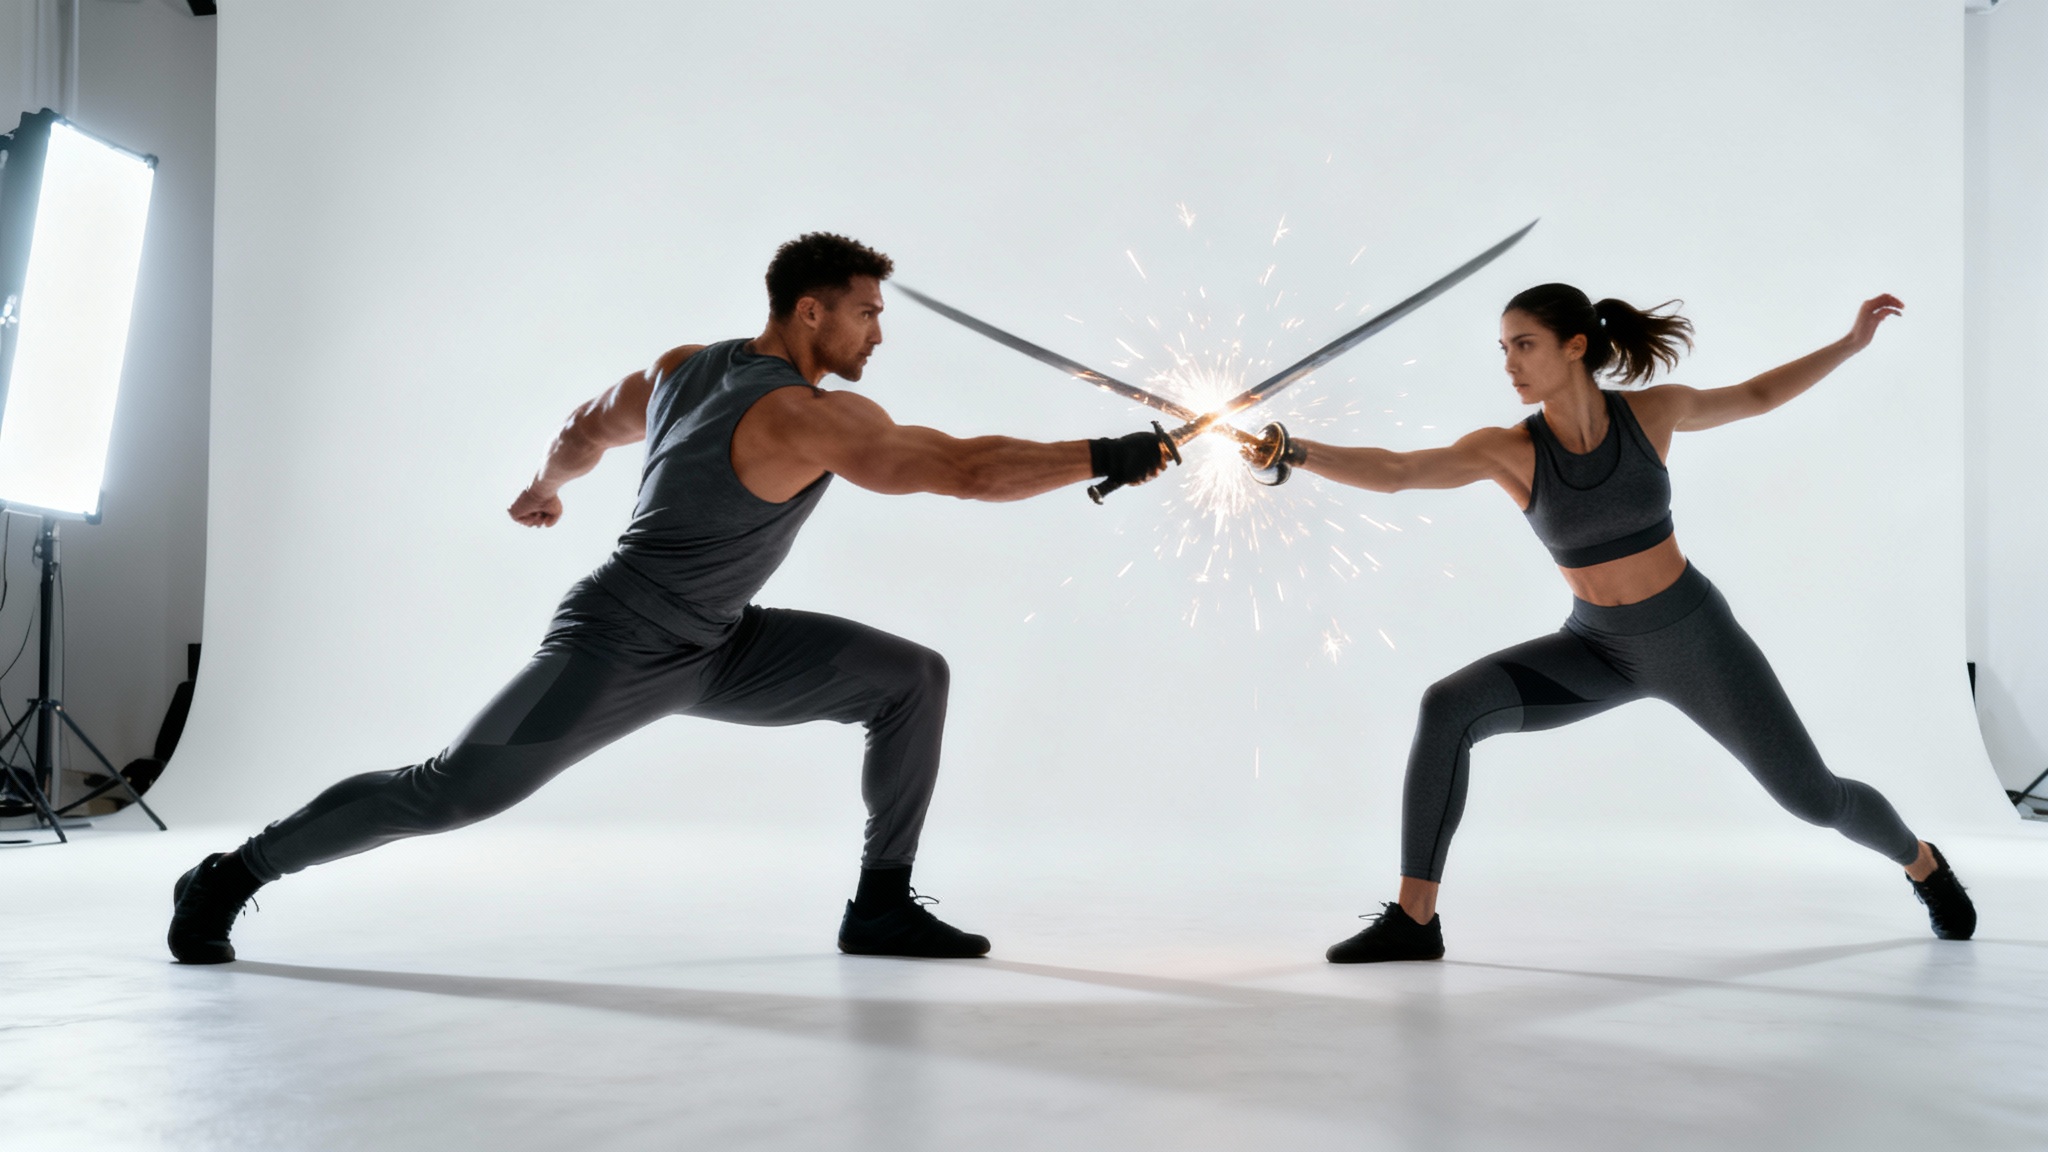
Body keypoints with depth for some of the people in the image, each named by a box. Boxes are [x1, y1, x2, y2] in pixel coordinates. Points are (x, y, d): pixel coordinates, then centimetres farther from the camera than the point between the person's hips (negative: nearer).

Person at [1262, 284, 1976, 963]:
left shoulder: (1650, 410, -12)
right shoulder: (1507, 451, -15)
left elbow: (1756, 396, 8)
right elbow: (1391, 472, -30)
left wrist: (1851, 342, 9)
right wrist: (1295, 454, -44)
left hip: (1694, 635, 0)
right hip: (1599, 649, 1)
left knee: (1811, 795, 8)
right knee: (1448, 708, -23)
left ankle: (1923, 862, 44)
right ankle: (1414, 918, -18)